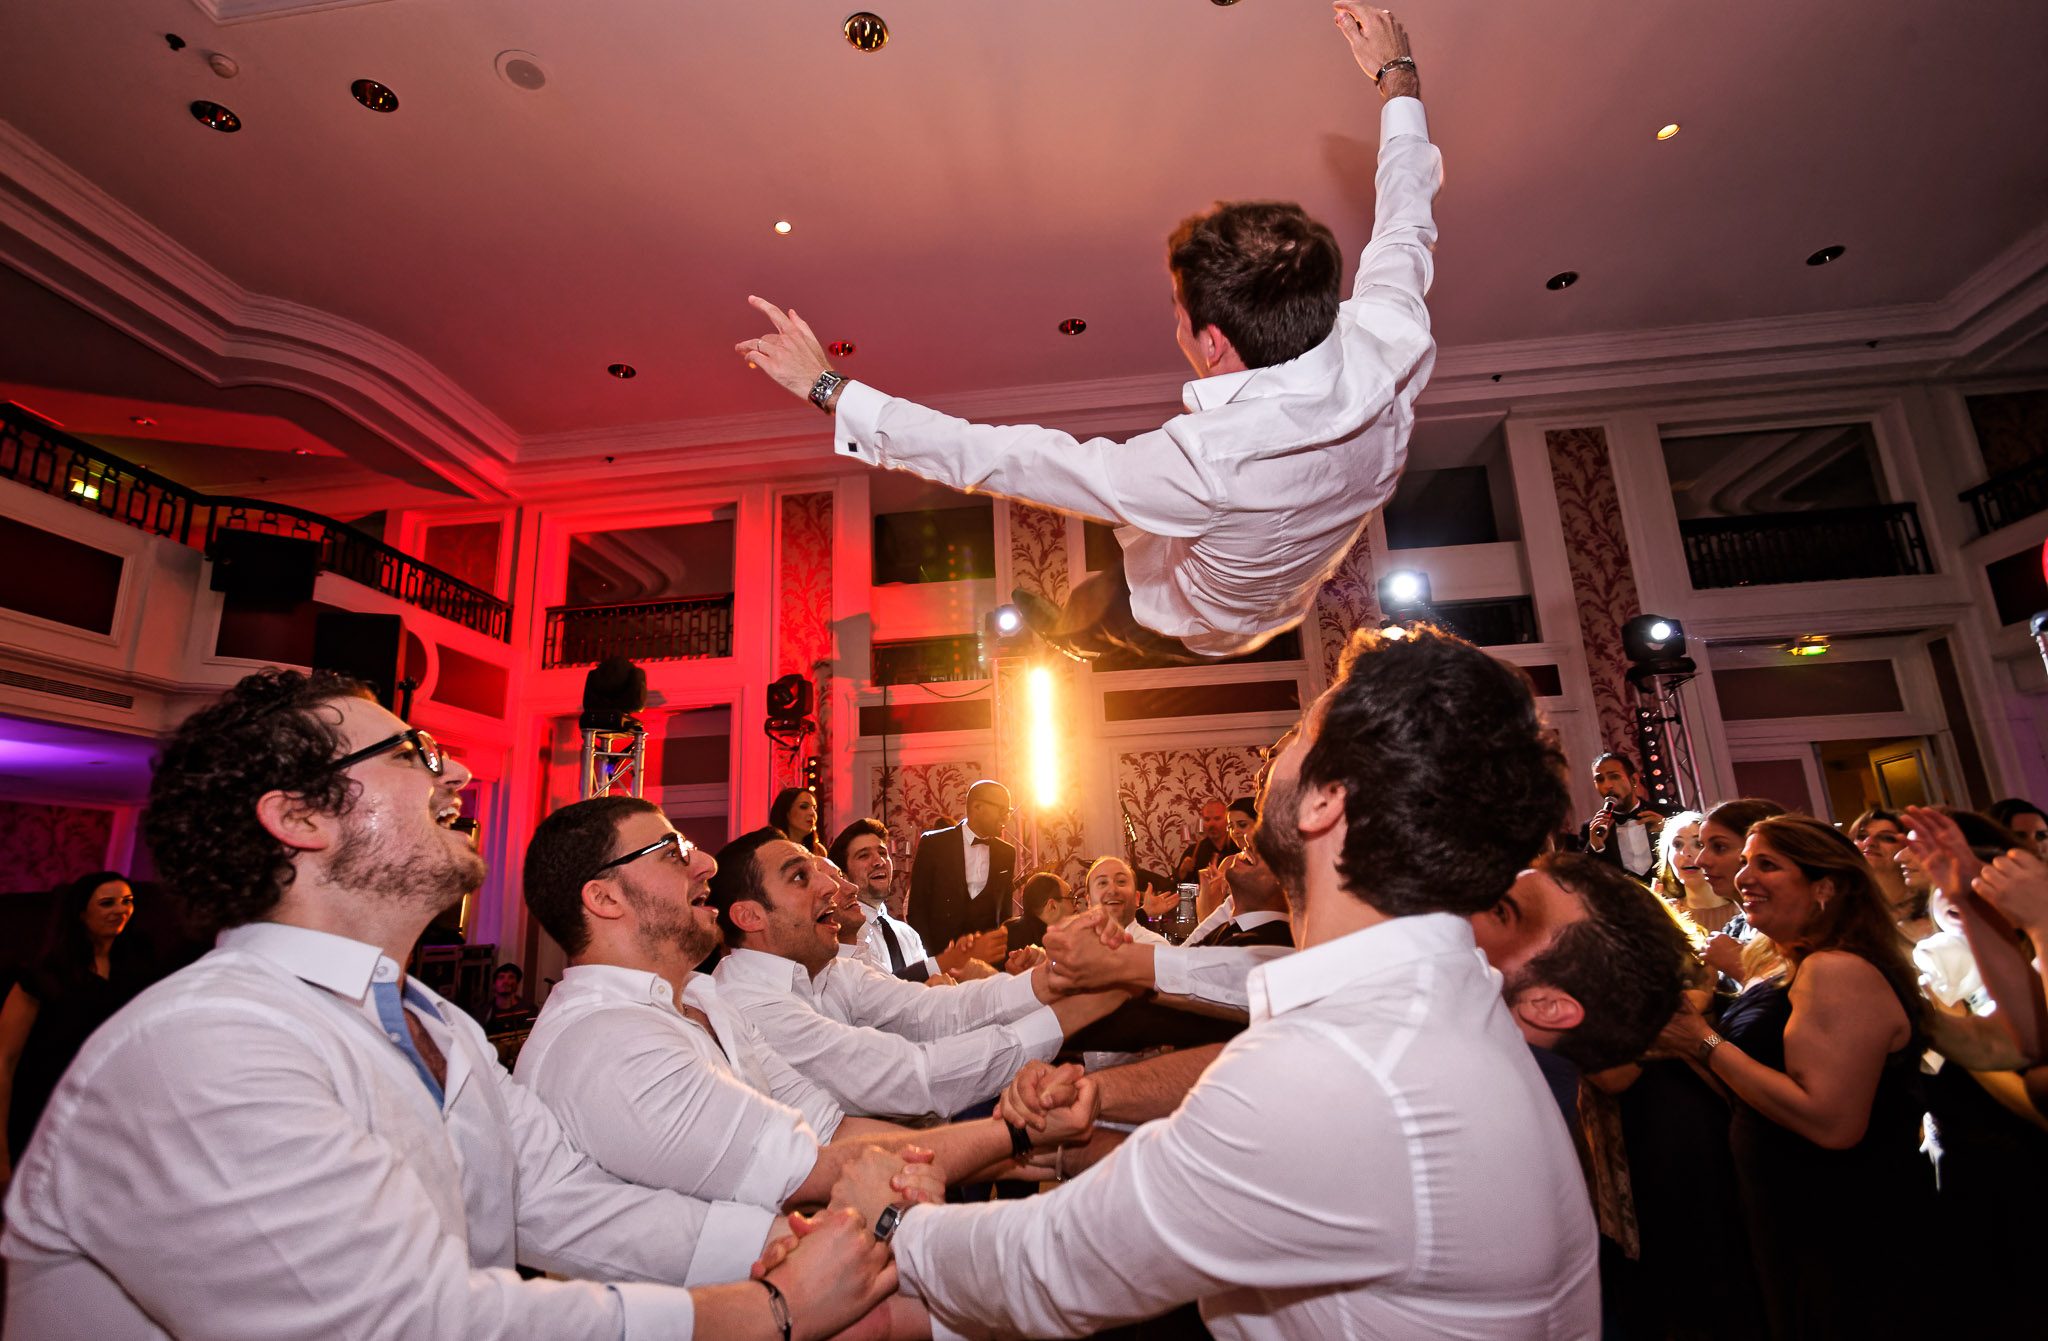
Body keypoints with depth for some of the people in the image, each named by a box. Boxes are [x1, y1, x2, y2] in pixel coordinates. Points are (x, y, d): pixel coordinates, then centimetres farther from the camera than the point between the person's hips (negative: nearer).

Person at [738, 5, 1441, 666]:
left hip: (1192, 629, -4)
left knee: (1085, 608, 28)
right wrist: (1399, 80, 9)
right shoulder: (1391, 346, -30)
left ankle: (1064, 636, 62)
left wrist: (830, 387, -31)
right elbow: (1404, 226, -7)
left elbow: (994, 458, -41)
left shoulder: (1206, 463, -49)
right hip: (1291, 598, 5)